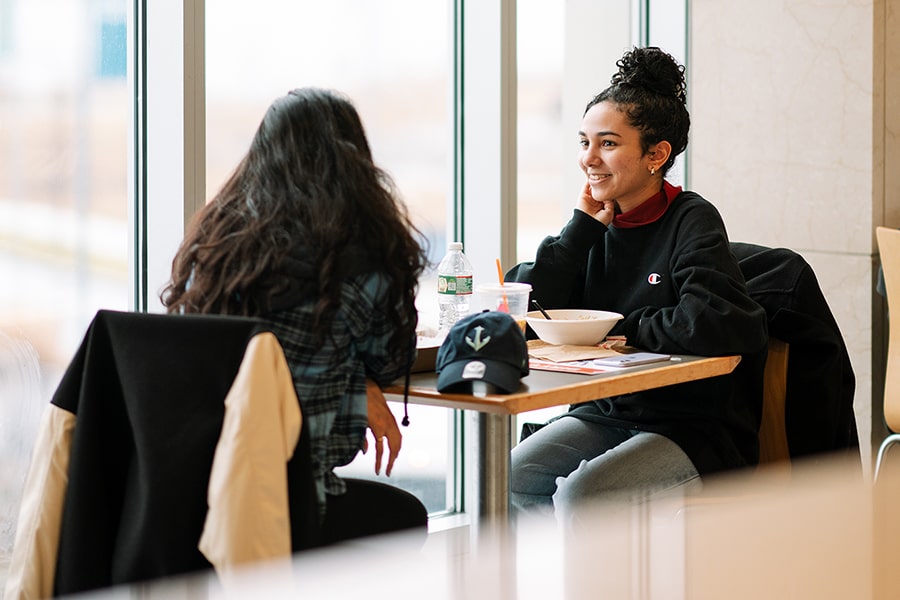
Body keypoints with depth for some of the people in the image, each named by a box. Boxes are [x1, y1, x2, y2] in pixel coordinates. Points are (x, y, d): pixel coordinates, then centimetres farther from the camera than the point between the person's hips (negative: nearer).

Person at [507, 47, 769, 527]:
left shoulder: (691, 221, -10)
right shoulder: (597, 225, 7)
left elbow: (718, 326, -28)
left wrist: (625, 328, -14)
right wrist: (582, 227, -5)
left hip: (695, 429, -6)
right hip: (606, 415, 6)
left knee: (581, 494, -29)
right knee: (515, 476, -17)